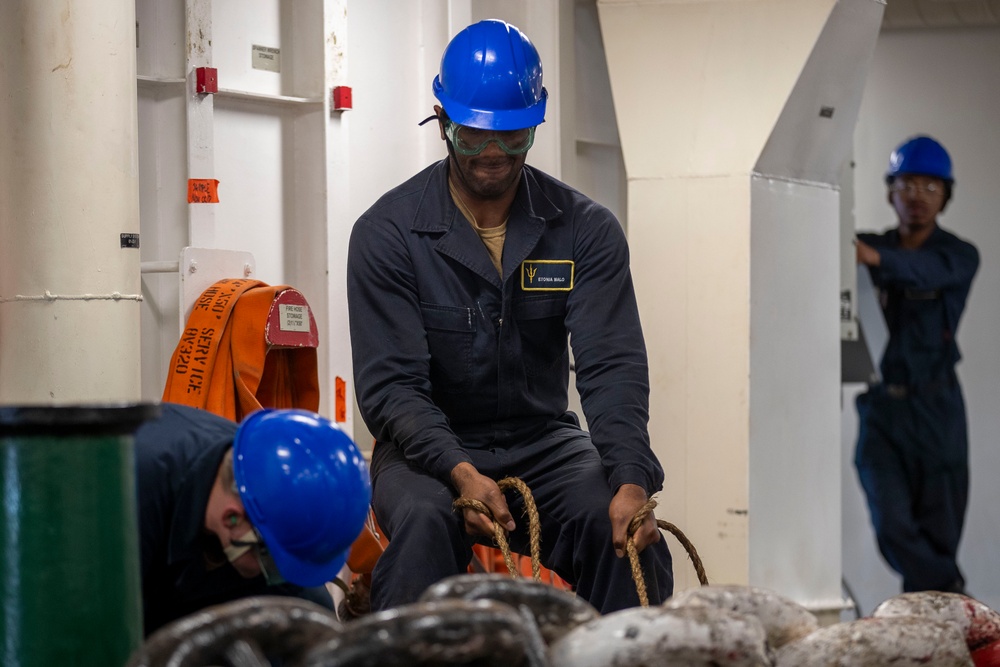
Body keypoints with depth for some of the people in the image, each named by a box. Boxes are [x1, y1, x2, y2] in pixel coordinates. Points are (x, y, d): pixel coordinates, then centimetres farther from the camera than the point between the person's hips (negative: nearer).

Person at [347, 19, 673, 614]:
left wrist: (630, 480, -30)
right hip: (430, 447, -2)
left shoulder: (586, 229, -1)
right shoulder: (388, 234, -7)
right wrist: (460, 472, -32)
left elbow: (613, 366, -11)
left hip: (543, 441, 2)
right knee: (424, 522, -35)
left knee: (626, 527, -27)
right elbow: (390, 384, -13)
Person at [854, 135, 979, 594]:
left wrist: (876, 258, -45)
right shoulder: (871, 247, 11)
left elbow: (928, 271, -24)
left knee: (938, 534, 1)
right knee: (893, 528, -11)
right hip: (879, 406, 1)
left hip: (935, 407, -1)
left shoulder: (959, 255, 1)